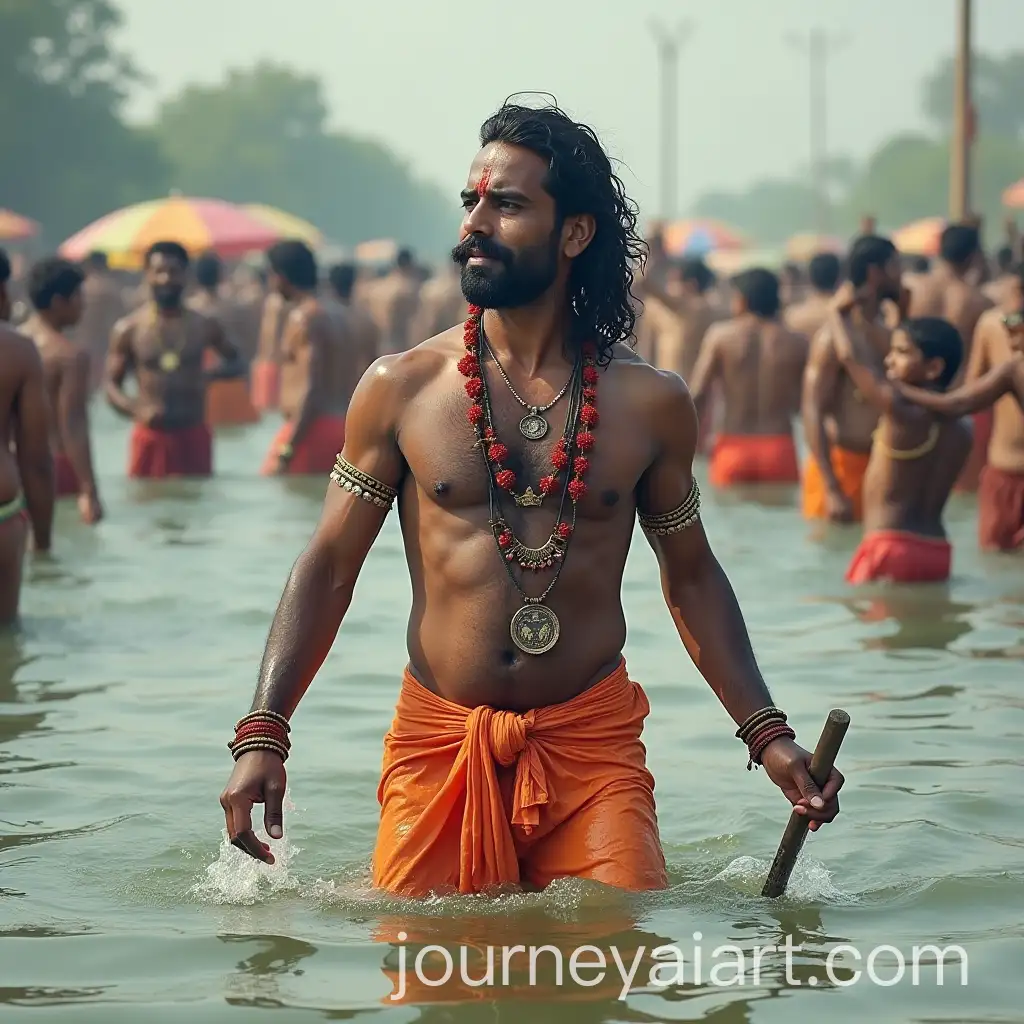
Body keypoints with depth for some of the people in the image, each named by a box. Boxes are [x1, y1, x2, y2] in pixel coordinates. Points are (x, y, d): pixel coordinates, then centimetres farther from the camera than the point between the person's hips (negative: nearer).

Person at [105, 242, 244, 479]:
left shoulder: (204, 326, 4)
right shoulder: (128, 330, -2)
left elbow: (237, 364, 17)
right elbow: (112, 385, 0)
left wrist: (211, 374, -7)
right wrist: (137, 410, -21)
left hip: (194, 436, 2)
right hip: (151, 437, -2)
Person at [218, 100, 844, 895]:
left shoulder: (651, 404, 4)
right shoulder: (401, 389, 1)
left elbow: (691, 576, 13)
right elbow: (328, 567, 3)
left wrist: (767, 736, 5)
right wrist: (262, 736, -8)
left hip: (593, 740, 0)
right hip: (438, 740, 0)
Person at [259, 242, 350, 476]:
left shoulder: (303, 318, -12)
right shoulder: (336, 316, 16)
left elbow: (312, 389, -19)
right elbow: (349, 385, 17)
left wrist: (287, 449, -21)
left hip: (312, 428, -9)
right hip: (339, 427, 9)